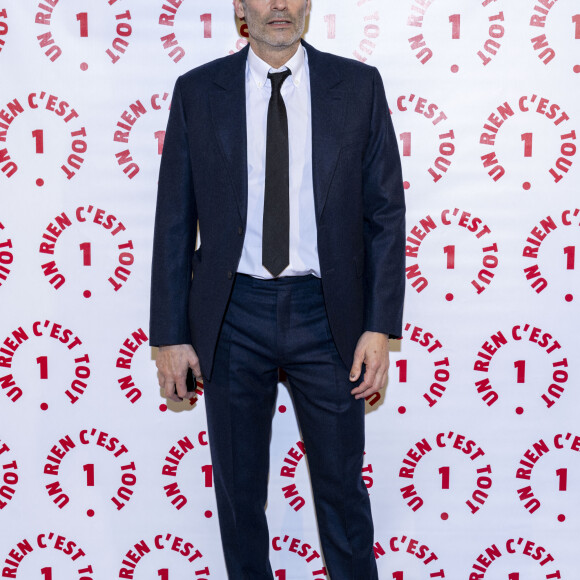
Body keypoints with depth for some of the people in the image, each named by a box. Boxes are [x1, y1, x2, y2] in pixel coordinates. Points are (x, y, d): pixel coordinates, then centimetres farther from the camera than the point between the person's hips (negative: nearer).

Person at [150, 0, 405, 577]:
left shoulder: (358, 86, 1)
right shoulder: (197, 91, 2)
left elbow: (386, 212, 0)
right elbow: (174, 221, 3)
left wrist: (379, 327, -7)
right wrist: (171, 334, -1)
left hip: (326, 315, 0)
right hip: (232, 317, 1)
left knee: (341, 484, 12)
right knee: (237, 487, 14)